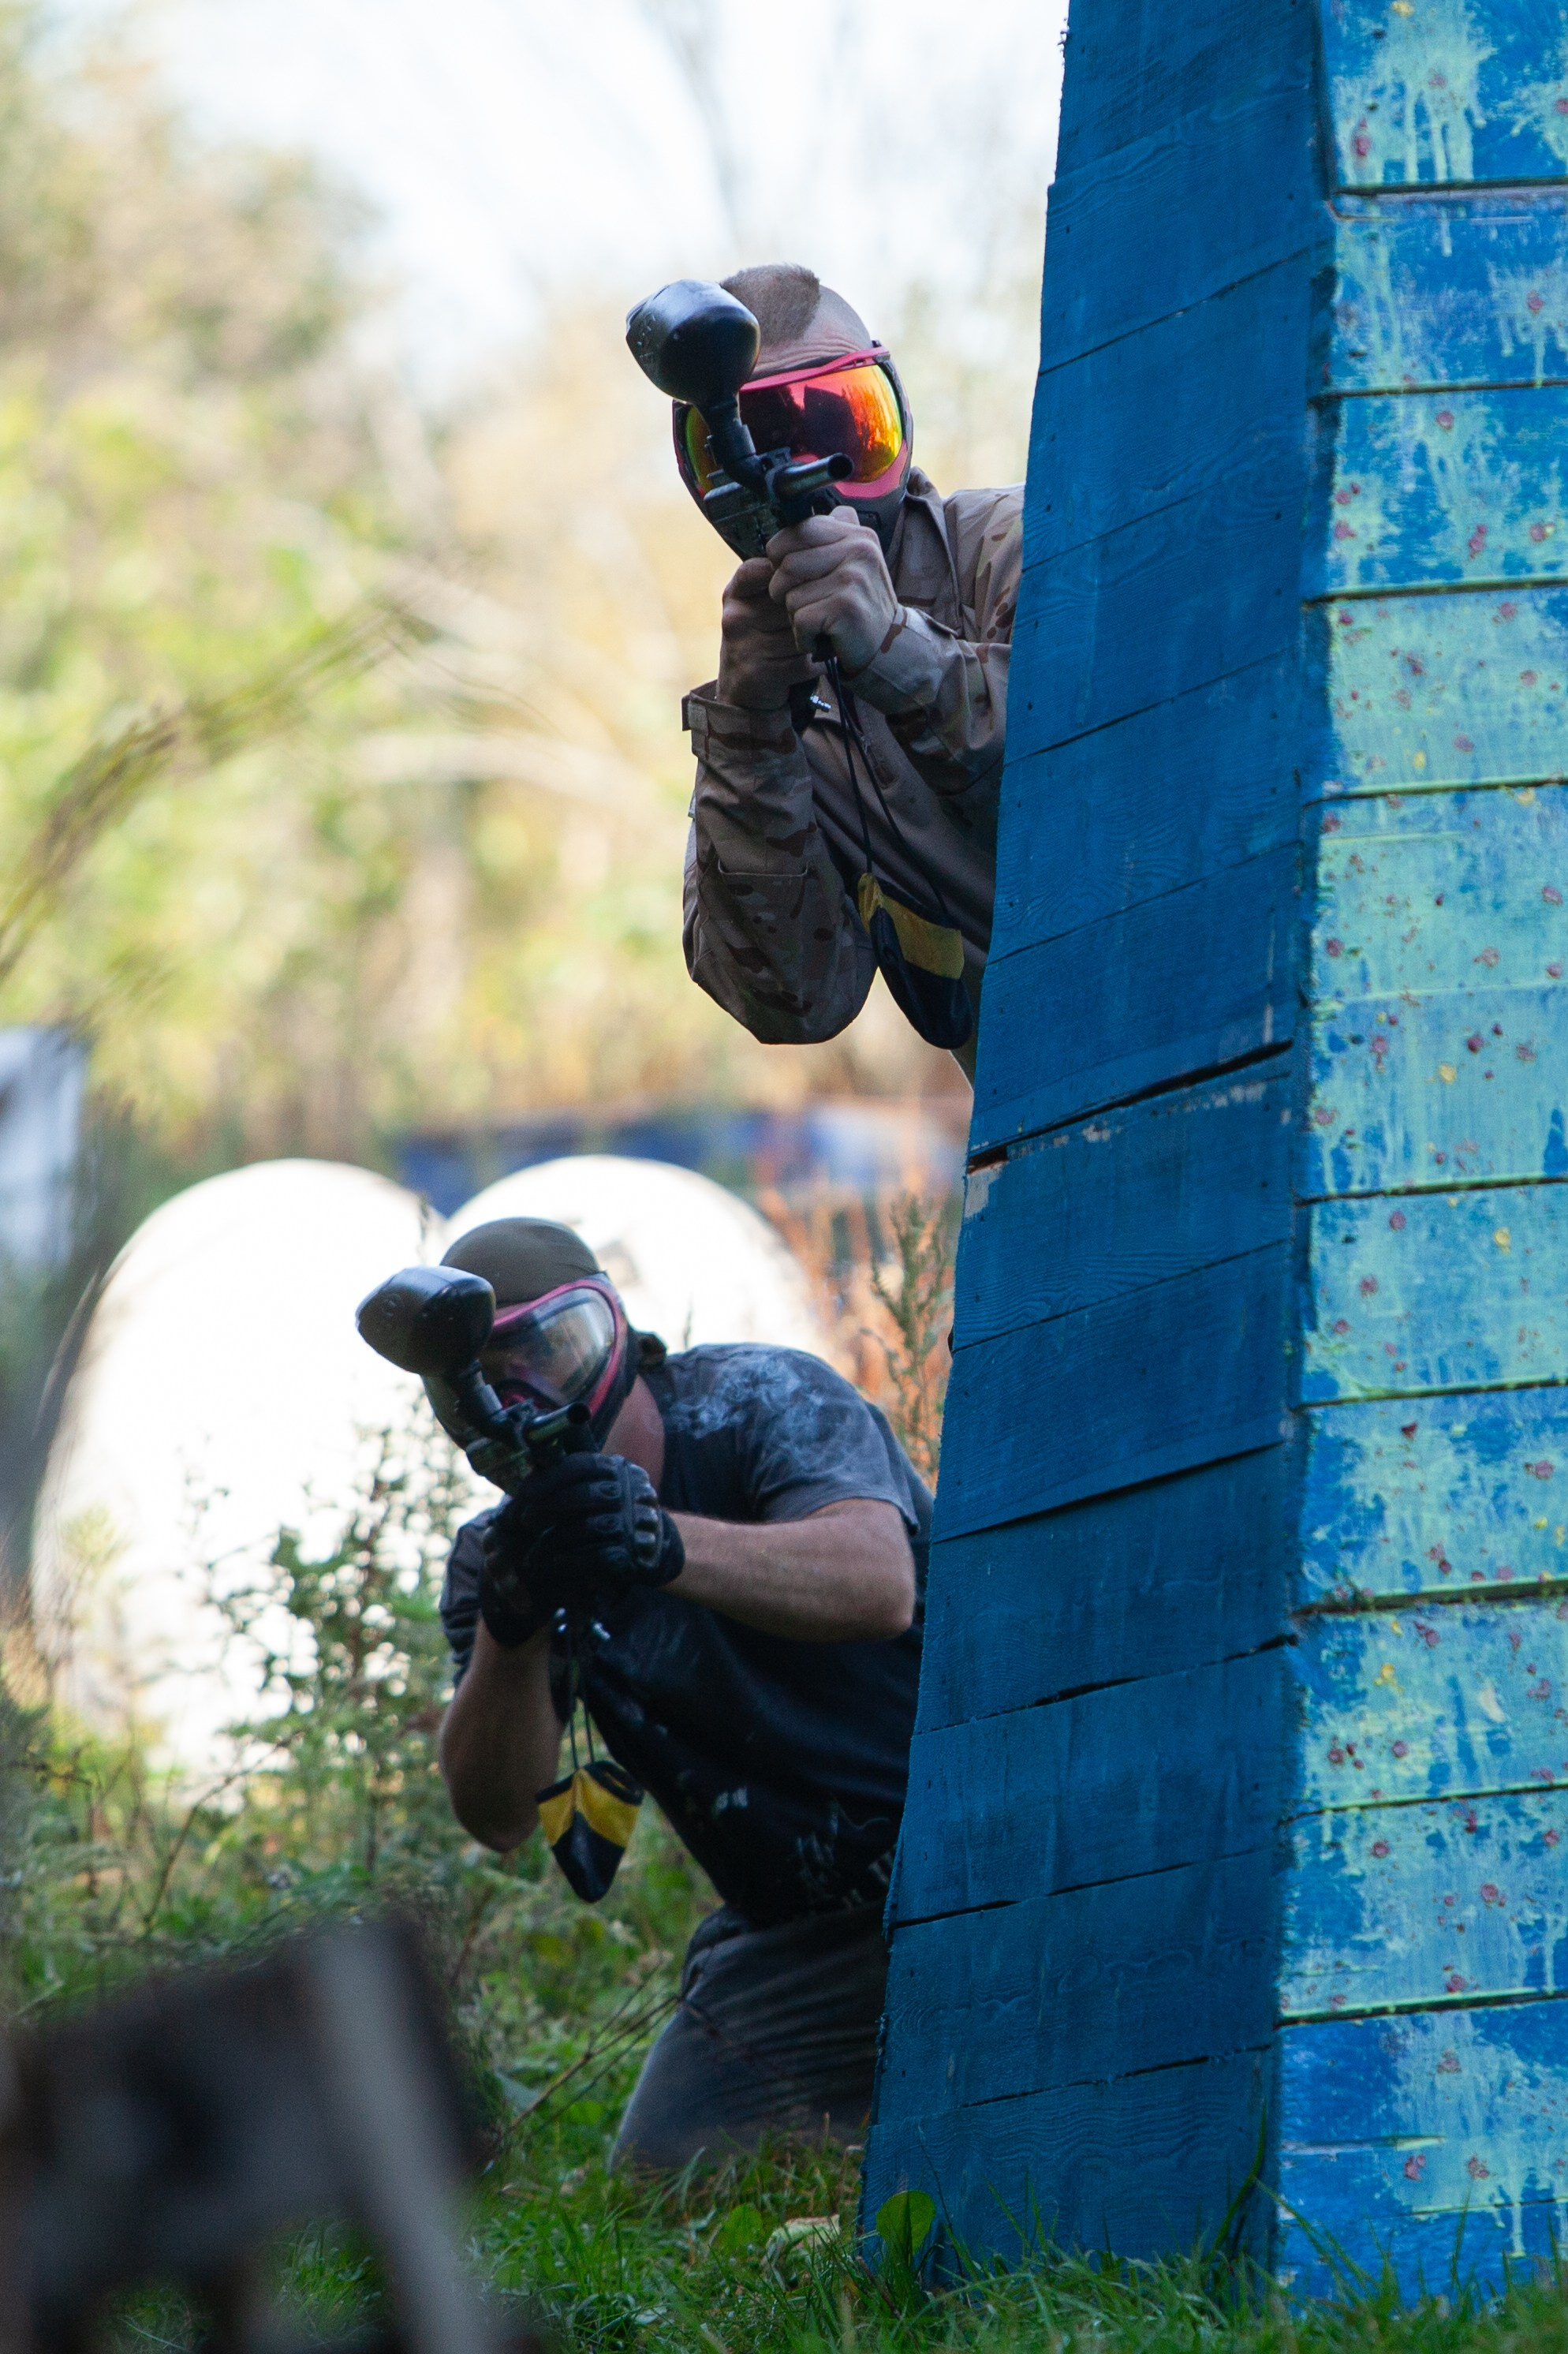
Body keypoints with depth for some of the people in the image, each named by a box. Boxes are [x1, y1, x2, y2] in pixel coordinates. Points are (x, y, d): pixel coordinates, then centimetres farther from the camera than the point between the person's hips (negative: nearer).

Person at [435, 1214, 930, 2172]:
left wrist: (666, 1545, -51)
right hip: (793, 1933, 5)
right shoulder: (502, 1550, -1)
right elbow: (499, 1816, -12)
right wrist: (510, 1632, -32)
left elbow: (880, 1586, -34)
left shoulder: (763, 1404, -13)